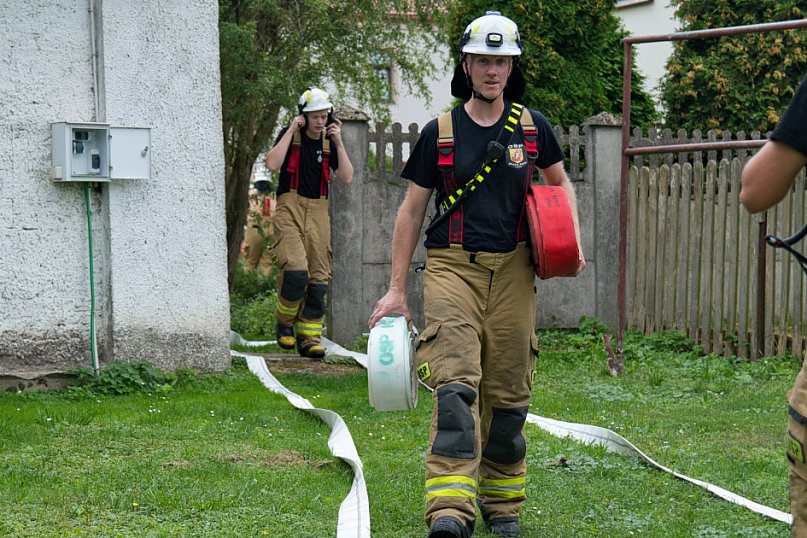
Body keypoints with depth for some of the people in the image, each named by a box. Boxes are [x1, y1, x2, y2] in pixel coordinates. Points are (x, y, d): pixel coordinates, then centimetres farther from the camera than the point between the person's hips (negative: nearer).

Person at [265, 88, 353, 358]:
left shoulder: (329, 141, 11)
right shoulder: (290, 135, 1)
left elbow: (346, 178, 2)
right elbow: (272, 164, -16)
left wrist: (338, 143, -5)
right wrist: (292, 130, -13)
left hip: (318, 211, 4)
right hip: (290, 208, -4)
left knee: (318, 277, 1)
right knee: (296, 270, -21)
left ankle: (310, 338, 6)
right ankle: (285, 323, 1)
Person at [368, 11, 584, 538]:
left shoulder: (532, 127, 7)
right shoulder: (439, 133, 3)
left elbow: (561, 183, 23)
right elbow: (411, 211, 7)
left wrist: (572, 240, 4)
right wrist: (397, 289, 4)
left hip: (513, 271, 2)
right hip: (453, 266, -2)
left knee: (508, 393, 6)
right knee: (455, 383, -18)